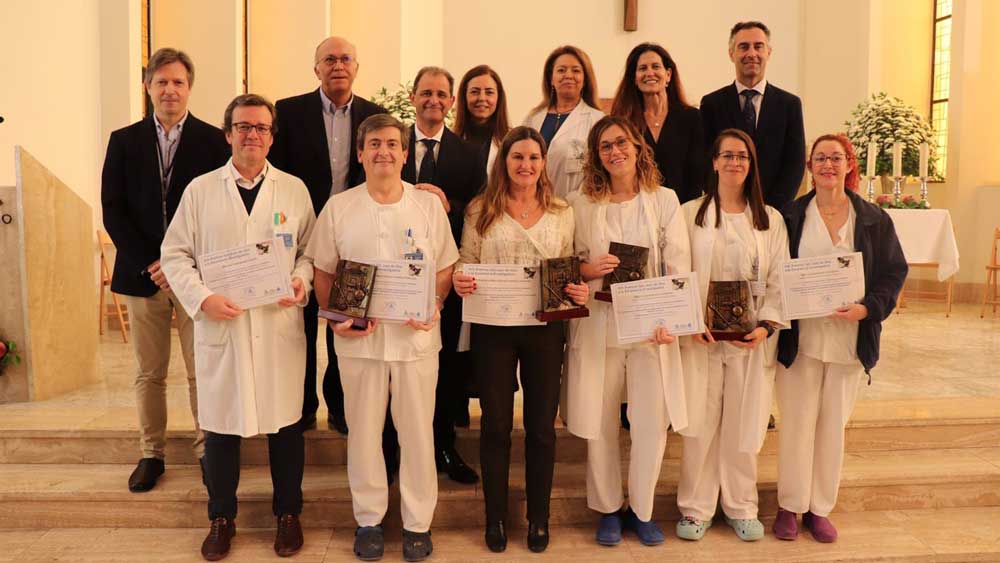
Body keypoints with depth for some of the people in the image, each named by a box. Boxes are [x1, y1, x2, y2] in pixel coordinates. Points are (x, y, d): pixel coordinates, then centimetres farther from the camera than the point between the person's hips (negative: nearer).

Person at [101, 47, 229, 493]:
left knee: (202, 371, 3)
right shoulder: (124, 141, 8)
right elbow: (113, 210, 3)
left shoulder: (213, 140, 2)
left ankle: (207, 448, 18)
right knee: (149, 373, 10)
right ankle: (151, 454, 22)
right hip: (142, 273, 2)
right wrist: (148, 263, -8)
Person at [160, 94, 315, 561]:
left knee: (285, 422, 9)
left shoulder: (294, 189, 5)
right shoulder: (200, 190, 4)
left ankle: (288, 513, 28)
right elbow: (175, 254, 5)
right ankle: (221, 518, 29)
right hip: (219, 325, 0)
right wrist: (202, 298, -10)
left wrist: (301, 279, -11)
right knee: (219, 424, 9)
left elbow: (310, 250, 9)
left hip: (280, 325, 0)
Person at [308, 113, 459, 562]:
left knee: (417, 431, 8)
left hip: (416, 336, 0)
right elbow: (322, 271, 6)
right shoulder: (338, 208, 2)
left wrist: (433, 306, -11)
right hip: (359, 337, 1)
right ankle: (368, 518, 29)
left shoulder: (429, 205, 2)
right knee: (363, 430, 11)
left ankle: (418, 521, 25)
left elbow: (446, 268, 6)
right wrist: (335, 317, -8)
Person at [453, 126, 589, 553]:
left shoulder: (562, 213, 6)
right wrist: (459, 280, -18)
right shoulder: (481, 210, 2)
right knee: (496, 424, 8)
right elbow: (465, 262, 3)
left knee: (541, 425, 9)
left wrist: (579, 292, -10)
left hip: (545, 328, 1)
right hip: (493, 327, -1)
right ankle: (495, 516, 24)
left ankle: (539, 517, 26)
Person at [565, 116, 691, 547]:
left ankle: (642, 510, 25)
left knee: (652, 425, 3)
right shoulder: (583, 205, 4)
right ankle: (608, 509, 28)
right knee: (600, 425, 7)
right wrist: (589, 269, -13)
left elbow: (679, 267, -1)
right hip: (598, 326, 0)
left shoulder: (664, 200, 3)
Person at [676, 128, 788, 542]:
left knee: (743, 426, 8)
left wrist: (765, 326, -10)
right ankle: (696, 508, 19)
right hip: (701, 338, -1)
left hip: (751, 339, 2)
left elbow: (778, 281, 5)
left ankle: (741, 507, 26)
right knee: (700, 425, 3)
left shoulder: (770, 220, 8)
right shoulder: (691, 213, 3)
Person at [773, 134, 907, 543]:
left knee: (833, 424, 10)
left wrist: (867, 308, -12)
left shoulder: (874, 219, 3)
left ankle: (820, 507, 24)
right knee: (796, 423, 5)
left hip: (850, 338, 1)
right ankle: (790, 506, 20)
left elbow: (894, 272, 4)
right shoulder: (790, 216, 0)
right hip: (799, 337, -1)